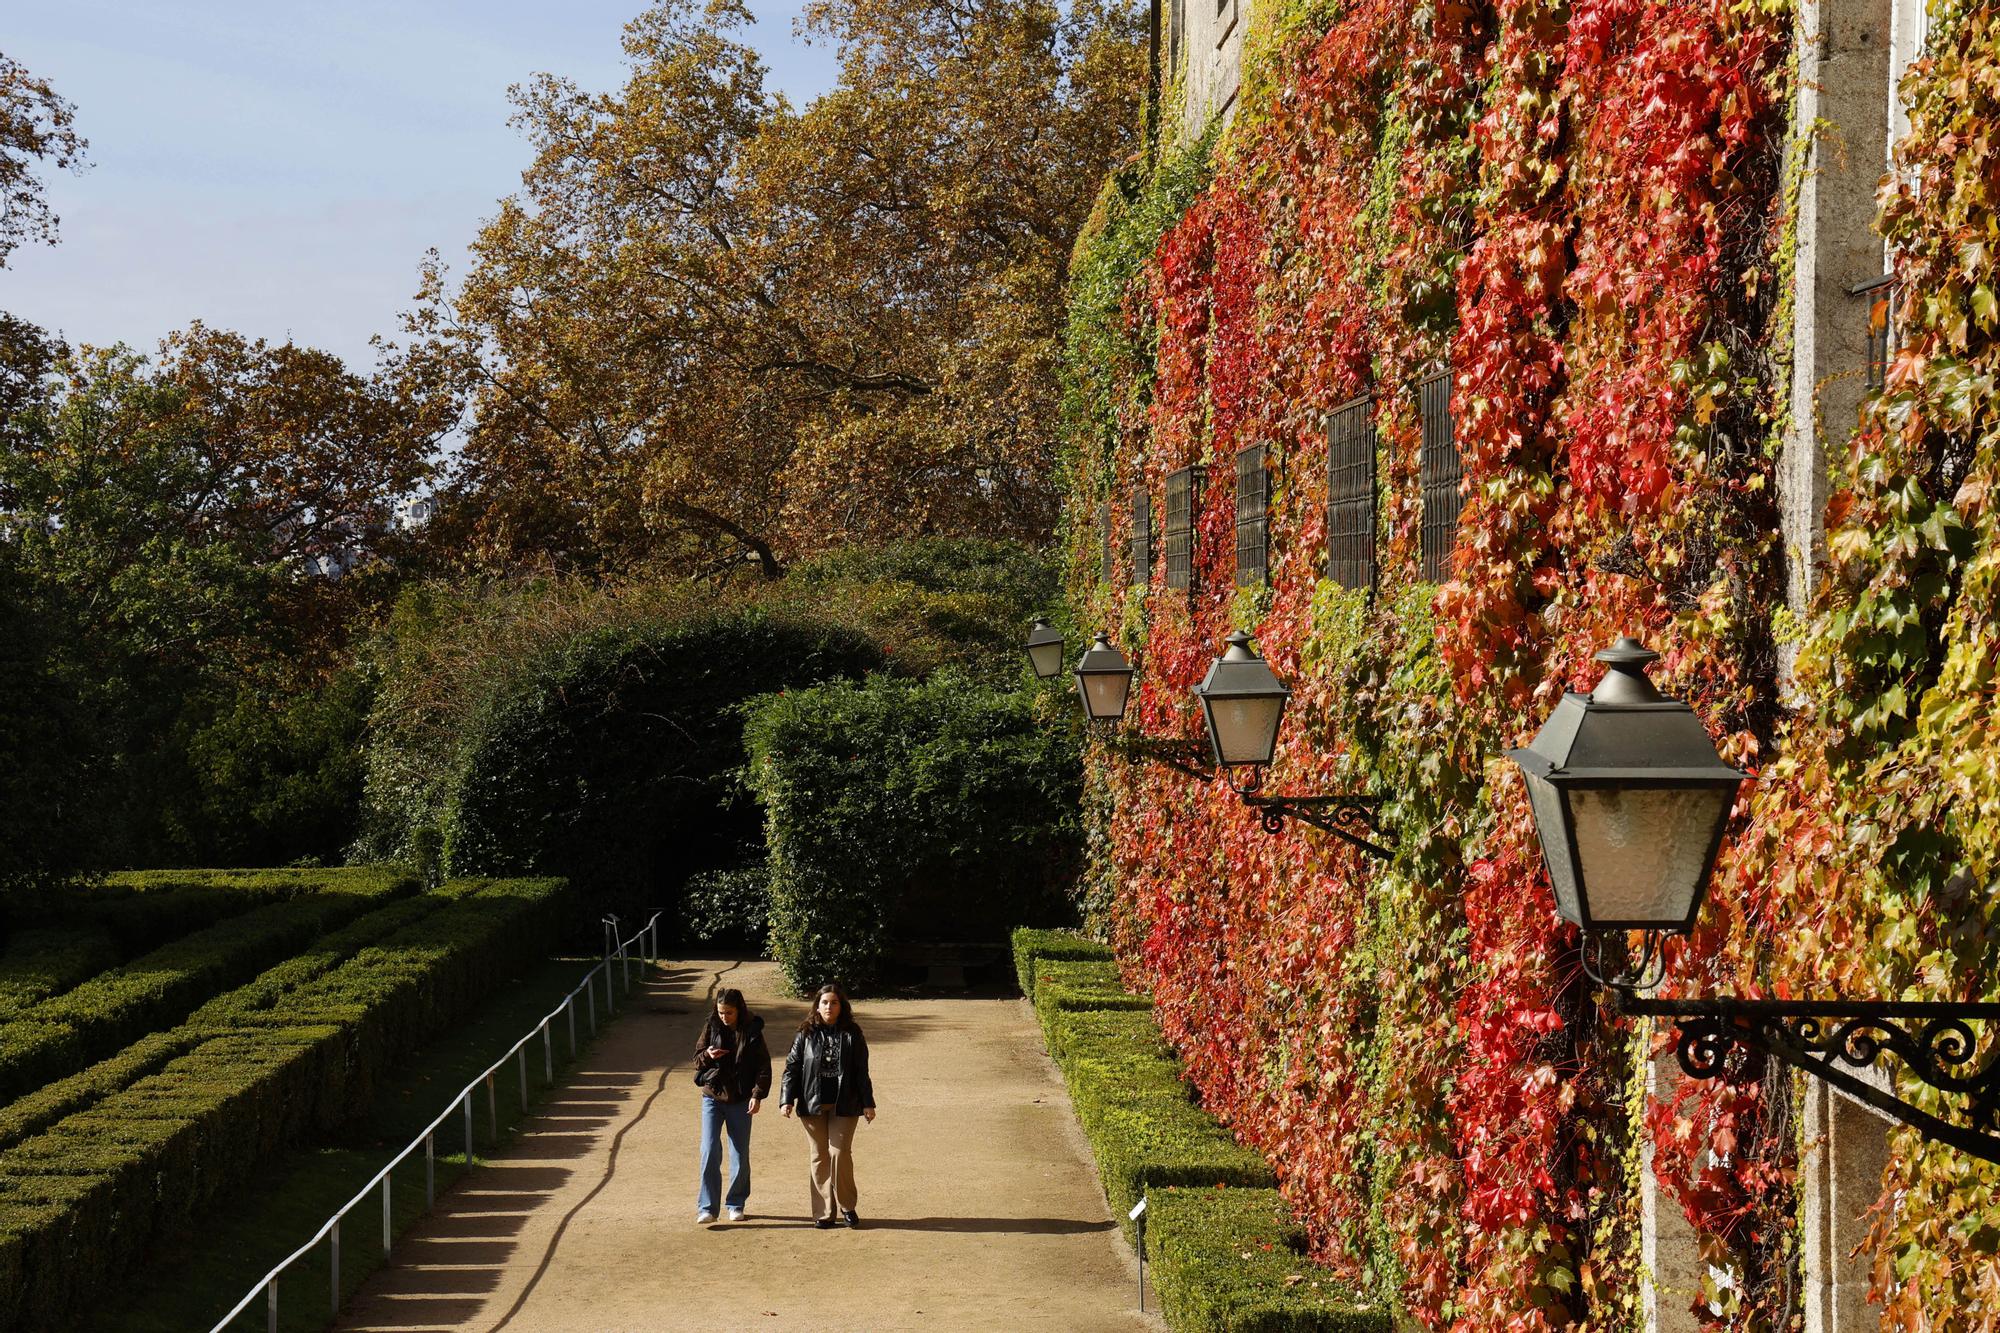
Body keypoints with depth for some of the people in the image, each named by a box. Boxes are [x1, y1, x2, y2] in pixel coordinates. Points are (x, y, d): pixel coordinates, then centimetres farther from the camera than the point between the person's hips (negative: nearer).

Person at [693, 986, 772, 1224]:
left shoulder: (752, 1031, -4)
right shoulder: (711, 1027, 0)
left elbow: (764, 1066, -2)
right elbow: (697, 1059, 6)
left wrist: (758, 1095, -13)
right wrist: (707, 1056, -17)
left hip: (740, 1101, -1)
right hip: (712, 1097, 1)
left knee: (741, 1155, 6)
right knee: (709, 1152, -8)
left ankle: (736, 1204, 20)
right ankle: (707, 1207, -5)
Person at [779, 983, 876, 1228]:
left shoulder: (852, 1035, 2)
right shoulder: (806, 1035, 3)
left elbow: (861, 1072, 5)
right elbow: (792, 1067, 4)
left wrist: (867, 1103, 2)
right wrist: (787, 1100, -4)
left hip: (844, 1105, -1)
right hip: (812, 1105, 1)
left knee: (840, 1153, -9)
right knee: (820, 1157, 5)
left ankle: (847, 1206, 10)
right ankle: (824, 1213, 12)